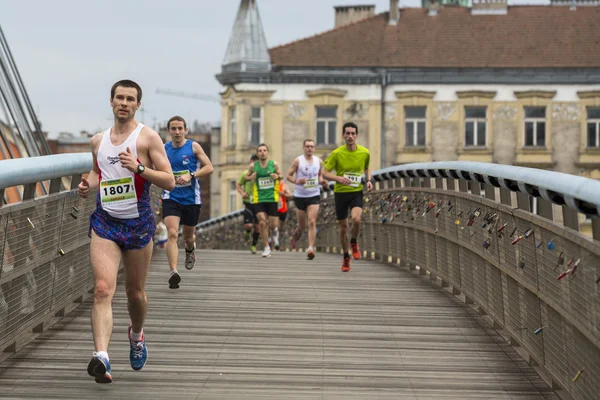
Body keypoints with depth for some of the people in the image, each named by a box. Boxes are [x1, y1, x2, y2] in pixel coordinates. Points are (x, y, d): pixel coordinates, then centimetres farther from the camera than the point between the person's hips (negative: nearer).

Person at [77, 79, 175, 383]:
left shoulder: (148, 137, -4)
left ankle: (137, 334, 45)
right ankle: (101, 357, -27)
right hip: (104, 222, 2)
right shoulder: (98, 140, 10)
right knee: (102, 289, -16)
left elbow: (169, 181, -8)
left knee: (135, 292, 13)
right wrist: (88, 184, 5)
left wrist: (139, 167, -23)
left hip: (138, 222, -2)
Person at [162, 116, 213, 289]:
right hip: (171, 198, 0)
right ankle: (173, 272, -25)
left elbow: (209, 168, -6)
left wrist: (191, 175, -20)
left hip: (191, 198, 0)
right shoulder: (164, 149, 5)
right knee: (172, 233, -19)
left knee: (188, 236, 15)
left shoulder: (193, 146, -2)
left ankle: (190, 250, 53)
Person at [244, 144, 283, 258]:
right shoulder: (253, 166, -1)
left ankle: (275, 231, 40)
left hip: (272, 198, 0)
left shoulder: (274, 164, 0)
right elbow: (246, 177, 14)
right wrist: (251, 177, -9)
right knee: (262, 222, -12)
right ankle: (267, 247, 2)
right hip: (259, 198, 0)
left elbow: (280, 175, 14)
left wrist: (277, 176, -9)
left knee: (273, 224, 0)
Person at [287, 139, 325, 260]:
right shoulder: (298, 161, -4)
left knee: (312, 222, -14)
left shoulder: (318, 161, 5)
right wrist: (296, 181, -21)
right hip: (300, 196, -1)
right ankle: (295, 235, 44)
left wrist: (321, 181, -2)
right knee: (301, 225, 9)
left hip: (314, 196, 1)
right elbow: (289, 175, -1)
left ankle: (311, 248, -18)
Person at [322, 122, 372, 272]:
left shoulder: (364, 153, -2)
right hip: (341, 193, 0)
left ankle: (354, 242, 4)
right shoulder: (337, 154, -9)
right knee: (343, 228, 6)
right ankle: (346, 257, 28)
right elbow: (325, 173, -6)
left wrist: (369, 180, 0)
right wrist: (339, 178, -24)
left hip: (357, 192, 0)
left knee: (356, 218, -27)